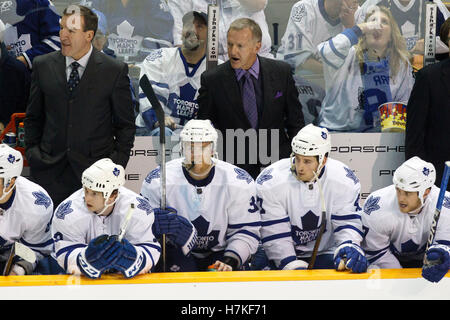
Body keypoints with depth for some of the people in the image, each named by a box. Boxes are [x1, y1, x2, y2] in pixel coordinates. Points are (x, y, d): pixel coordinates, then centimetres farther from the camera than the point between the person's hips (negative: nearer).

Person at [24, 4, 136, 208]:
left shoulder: (115, 71, -2)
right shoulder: (43, 66, 6)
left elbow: (125, 124, 3)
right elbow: (33, 117, 15)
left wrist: (118, 164, -2)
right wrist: (31, 151, 7)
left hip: (95, 168, -2)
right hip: (50, 172, 2)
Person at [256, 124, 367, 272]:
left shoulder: (345, 182, -13)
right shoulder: (270, 183, -20)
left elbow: (347, 223, -8)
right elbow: (275, 234, -18)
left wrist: (349, 246, -30)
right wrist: (293, 266, -25)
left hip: (324, 252, 2)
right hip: (282, 255, -2)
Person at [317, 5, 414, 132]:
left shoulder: (402, 64, 6)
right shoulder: (350, 56, -7)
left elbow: (405, 100, 16)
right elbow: (327, 53, -30)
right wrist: (360, 29, -21)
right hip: (336, 130, -3)